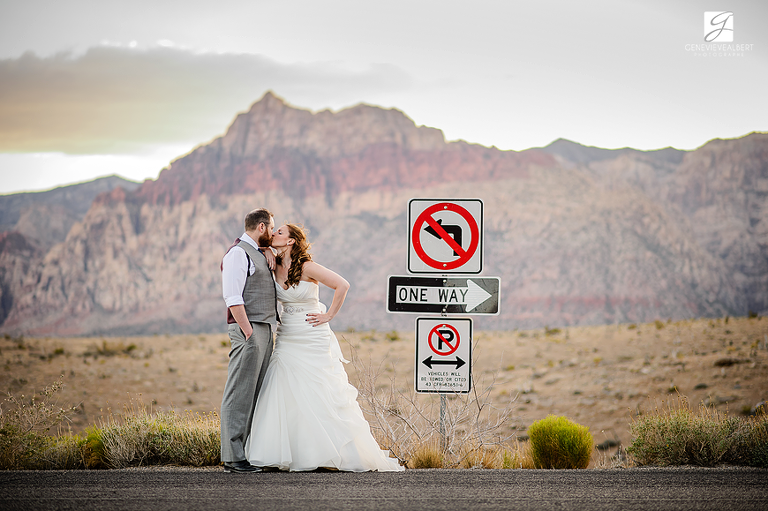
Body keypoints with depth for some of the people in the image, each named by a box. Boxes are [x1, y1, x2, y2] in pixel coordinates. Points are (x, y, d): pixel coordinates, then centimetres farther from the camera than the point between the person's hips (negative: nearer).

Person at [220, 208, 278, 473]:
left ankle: (249, 451, 9)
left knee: (256, 394, 7)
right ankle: (233, 458, -11)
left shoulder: (258, 253, 20)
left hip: (265, 330, 10)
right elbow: (233, 297, -17)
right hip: (248, 330, -10)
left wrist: (268, 251, 16)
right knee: (239, 394, -10)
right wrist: (249, 333, -21)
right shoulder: (238, 253, -8)